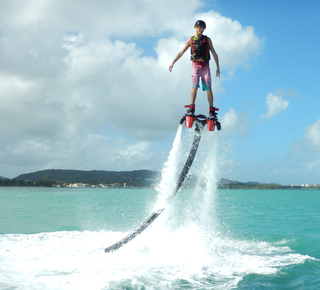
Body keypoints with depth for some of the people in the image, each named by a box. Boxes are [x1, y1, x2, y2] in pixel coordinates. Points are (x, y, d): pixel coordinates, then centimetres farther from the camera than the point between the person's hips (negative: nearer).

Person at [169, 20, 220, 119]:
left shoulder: (207, 39, 11)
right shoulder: (190, 40, 9)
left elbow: (214, 53, 11)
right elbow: (181, 52, 6)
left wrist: (218, 68, 6)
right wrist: (173, 62, -6)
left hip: (205, 65, 1)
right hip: (195, 64, 0)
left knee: (208, 88, -9)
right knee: (195, 86, -18)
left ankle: (211, 110, -9)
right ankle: (191, 108, -19)